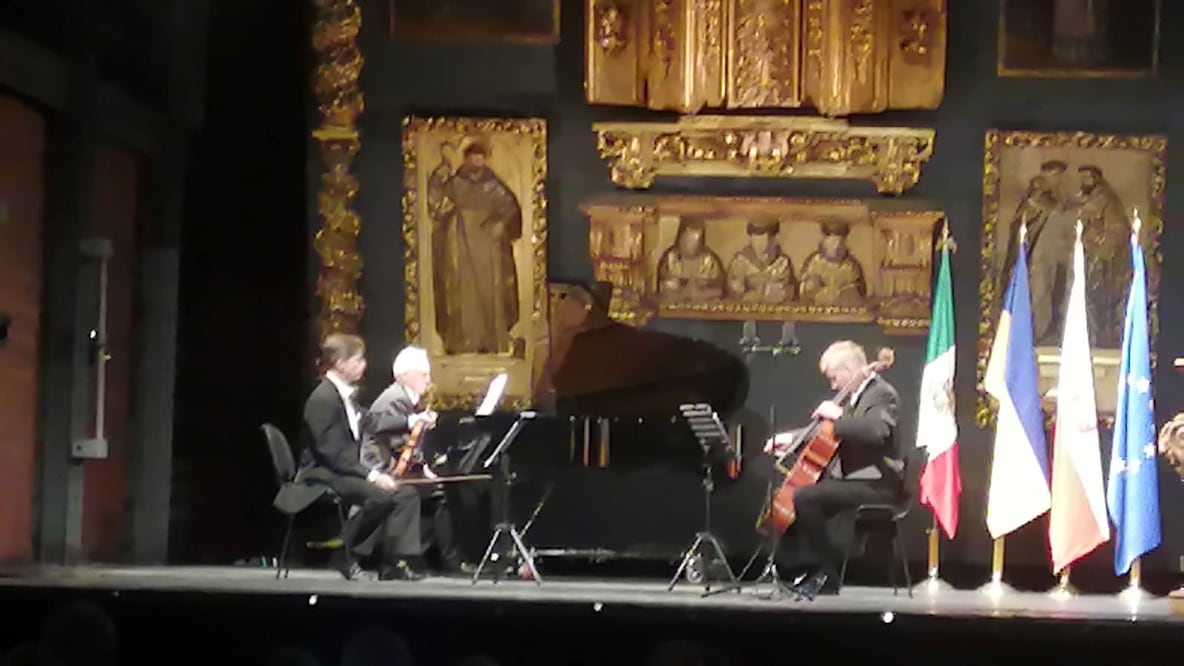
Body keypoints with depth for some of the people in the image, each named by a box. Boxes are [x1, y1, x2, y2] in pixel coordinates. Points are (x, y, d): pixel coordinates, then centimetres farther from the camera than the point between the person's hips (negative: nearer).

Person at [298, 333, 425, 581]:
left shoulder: (348, 396, 15)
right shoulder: (323, 399, -15)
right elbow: (331, 451, -22)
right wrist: (371, 475, -25)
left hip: (348, 470, 10)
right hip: (324, 476, -10)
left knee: (406, 493, -6)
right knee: (379, 495, -32)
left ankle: (393, 562, -10)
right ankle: (347, 554, -15)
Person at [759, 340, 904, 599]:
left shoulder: (882, 394, -12)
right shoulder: (856, 396, 17)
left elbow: (876, 431, -33)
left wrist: (838, 416, -23)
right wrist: (792, 438, 12)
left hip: (876, 483, -11)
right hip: (853, 477, 11)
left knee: (804, 497, -27)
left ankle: (828, 571, -17)